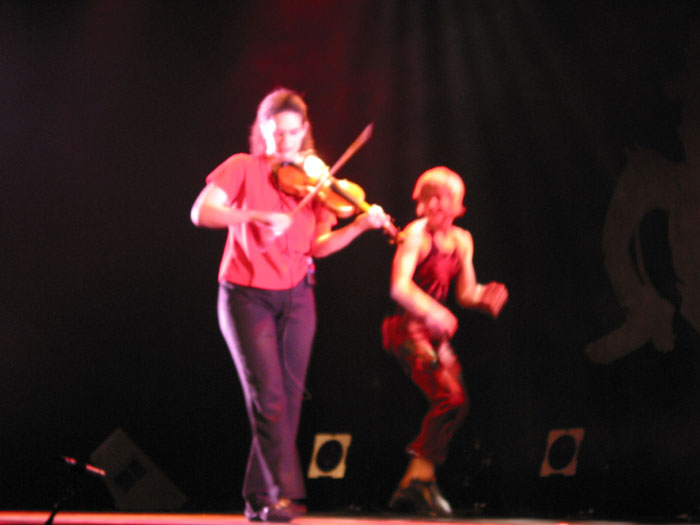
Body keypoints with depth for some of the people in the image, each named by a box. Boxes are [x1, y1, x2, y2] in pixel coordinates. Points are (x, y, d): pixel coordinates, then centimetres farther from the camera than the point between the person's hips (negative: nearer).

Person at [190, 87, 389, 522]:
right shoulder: (243, 168, -3)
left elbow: (318, 246, -1)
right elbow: (202, 212, -17)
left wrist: (360, 225, -16)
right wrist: (256, 216, -30)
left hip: (295, 297, 4)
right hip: (247, 295, -4)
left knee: (290, 398, 3)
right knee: (269, 396, -14)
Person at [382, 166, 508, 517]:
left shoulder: (462, 240, 11)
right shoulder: (417, 233, -11)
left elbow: (465, 293, 12)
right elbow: (399, 286, -22)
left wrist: (486, 296, -9)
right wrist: (433, 312, -34)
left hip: (436, 332, 8)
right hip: (409, 328, -8)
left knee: (455, 404, 5)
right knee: (449, 397, -21)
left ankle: (411, 487, 17)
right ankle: (422, 479, -11)